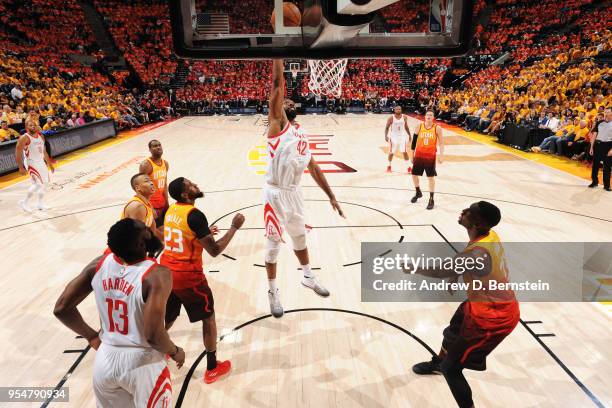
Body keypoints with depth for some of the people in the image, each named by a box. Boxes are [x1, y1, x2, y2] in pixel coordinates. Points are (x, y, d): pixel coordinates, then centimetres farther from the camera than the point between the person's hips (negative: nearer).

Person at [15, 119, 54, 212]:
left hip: (41, 162, 8)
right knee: (38, 184, -14)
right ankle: (24, 202, 4)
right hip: (31, 163, -8)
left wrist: (49, 163, 17)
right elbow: (18, 153, -16)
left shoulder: (41, 136, 7)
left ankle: (41, 204, 27)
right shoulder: (24, 138, -16)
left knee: (45, 183, 14)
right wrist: (21, 168, -21)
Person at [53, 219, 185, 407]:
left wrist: (92, 337, 10)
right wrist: (175, 352, -8)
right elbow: (154, 336, -28)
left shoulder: (99, 264, -7)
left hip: (106, 360, 5)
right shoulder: (157, 274, -24)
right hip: (143, 363, -5)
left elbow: (61, 309, -3)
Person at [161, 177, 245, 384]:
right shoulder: (195, 214, -22)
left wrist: (205, 232, 25)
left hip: (167, 271, 7)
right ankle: (212, 368, 23)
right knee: (208, 318, 11)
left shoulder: (171, 210, 5)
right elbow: (215, 251, -22)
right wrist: (234, 227, -15)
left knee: (168, 317, 27)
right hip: (188, 276, -7)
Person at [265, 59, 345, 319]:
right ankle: (273, 292, 23)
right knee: (273, 245, 5)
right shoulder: (277, 125, -6)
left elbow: (314, 169, 16)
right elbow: (277, 84, -15)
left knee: (300, 237, 22)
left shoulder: (302, 138, 13)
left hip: (294, 193, 7)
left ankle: (308, 278, 44)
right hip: (276, 194, -7)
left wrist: (331, 196, 14)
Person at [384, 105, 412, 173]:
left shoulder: (404, 117, -3)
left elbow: (406, 127, 10)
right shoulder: (391, 118, -11)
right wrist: (386, 136, -18)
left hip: (402, 136, 1)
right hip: (394, 137, -1)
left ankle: (408, 167, 4)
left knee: (405, 152, -3)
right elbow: (387, 128, -5)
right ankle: (389, 166, 26)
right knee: (391, 153, 6)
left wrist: (409, 135, 11)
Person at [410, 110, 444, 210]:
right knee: (414, 175, 9)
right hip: (419, 155, 3)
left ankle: (431, 200, 11)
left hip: (431, 156, -3)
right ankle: (418, 193, 35)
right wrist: (412, 155, 8)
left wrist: (441, 155, -13)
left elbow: (441, 142, -2)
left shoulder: (437, 128, -6)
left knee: (431, 177, 2)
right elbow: (414, 141, 6)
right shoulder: (419, 126, 0)